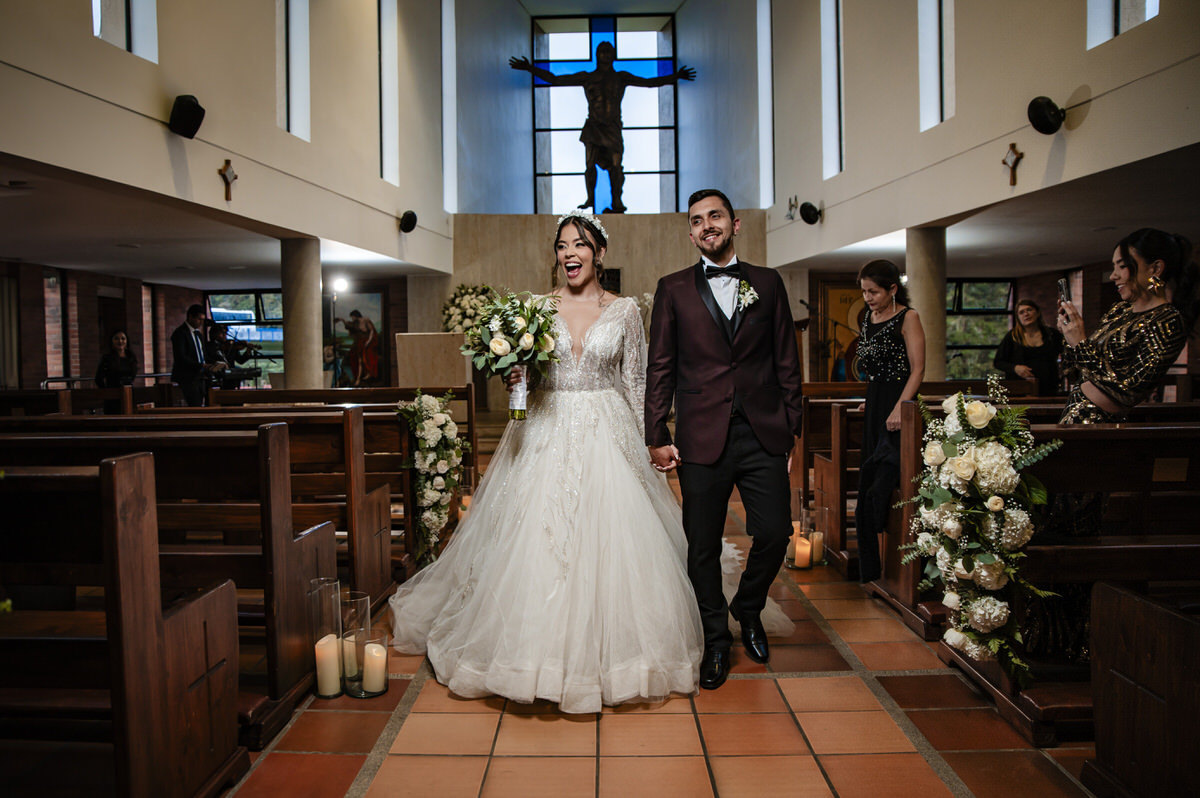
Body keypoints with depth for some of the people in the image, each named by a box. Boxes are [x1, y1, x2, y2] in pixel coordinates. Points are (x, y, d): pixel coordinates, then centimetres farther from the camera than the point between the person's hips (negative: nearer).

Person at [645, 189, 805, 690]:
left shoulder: (768, 283, 10)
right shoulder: (673, 289, 7)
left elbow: (787, 362, 10)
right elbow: (660, 367, 4)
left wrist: (792, 428, 6)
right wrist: (656, 436, -1)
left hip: (764, 435, 1)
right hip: (702, 437, -1)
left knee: (774, 533, 0)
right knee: (703, 546, 5)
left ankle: (748, 611, 30)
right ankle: (715, 639, 26)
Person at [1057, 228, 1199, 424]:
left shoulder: (1169, 323, -11)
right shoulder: (1120, 309, 13)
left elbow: (1127, 390, -18)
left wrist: (1081, 343, -17)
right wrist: (1072, 334, 3)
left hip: (1099, 420, -7)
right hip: (1073, 412, 7)